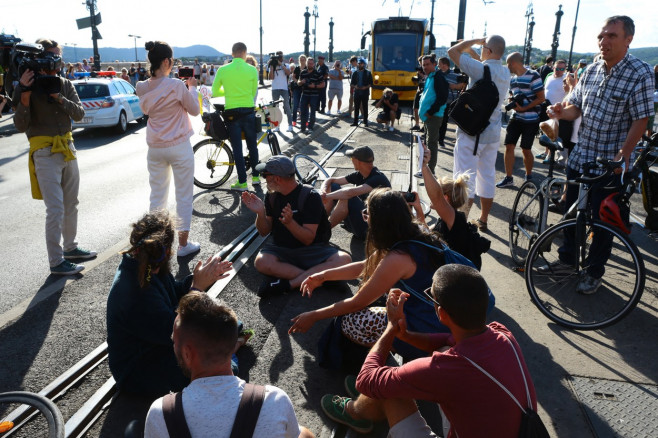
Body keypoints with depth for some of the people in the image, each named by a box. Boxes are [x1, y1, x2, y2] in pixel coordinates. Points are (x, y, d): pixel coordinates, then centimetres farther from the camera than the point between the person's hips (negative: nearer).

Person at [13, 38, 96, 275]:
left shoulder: (65, 85, 8)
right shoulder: (27, 86, -7)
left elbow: (79, 114, -3)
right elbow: (21, 126, -12)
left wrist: (58, 97, -16)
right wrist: (25, 95, -24)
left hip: (68, 149, 6)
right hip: (45, 153, -6)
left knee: (71, 204, 15)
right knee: (55, 210, -8)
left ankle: (70, 247, 31)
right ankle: (56, 262, 0)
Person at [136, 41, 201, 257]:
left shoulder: (142, 88, 1)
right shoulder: (176, 85, -15)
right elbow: (195, 110, -3)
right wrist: (192, 87, 11)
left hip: (155, 147, 5)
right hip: (179, 146, -5)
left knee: (157, 195, 15)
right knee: (184, 195, 6)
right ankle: (183, 243, 13)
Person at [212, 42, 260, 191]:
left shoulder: (222, 70, -3)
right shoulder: (252, 70, -3)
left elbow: (214, 92, 6)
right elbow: (254, 92, 6)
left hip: (231, 113, -1)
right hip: (248, 110, 1)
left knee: (237, 148, 4)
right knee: (252, 145, 16)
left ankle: (242, 182, 7)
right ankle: (255, 176, 24)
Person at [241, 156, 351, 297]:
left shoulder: (310, 197, -13)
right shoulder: (271, 196, 2)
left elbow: (308, 239, -16)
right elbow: (264, 232, 6)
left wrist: (289, 222, -33)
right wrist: (260, 213, -14)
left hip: (311, 250, -2)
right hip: (281, 250, 3)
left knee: (344, 259, -30)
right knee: (261, 262, -31)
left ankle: (287, 284, -30)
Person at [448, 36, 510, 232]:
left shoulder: (480, 69, -15)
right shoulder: (505, 73, 6)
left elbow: (452, 51, -9)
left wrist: (476, 40, 1)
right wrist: (472, 49, 19)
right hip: (493, 133, 7)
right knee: (487, 175, 13)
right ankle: (483, 220, 23)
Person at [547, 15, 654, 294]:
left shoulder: (640, 74, -13)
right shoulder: (591, 71, 4)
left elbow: (640, 120, -15)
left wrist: (621, 156, -21)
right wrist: (561, 112, -12)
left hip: (610, 165, -5)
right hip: (580, 157, 5)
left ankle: (594, 273, 23)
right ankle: (567, 258, 35)